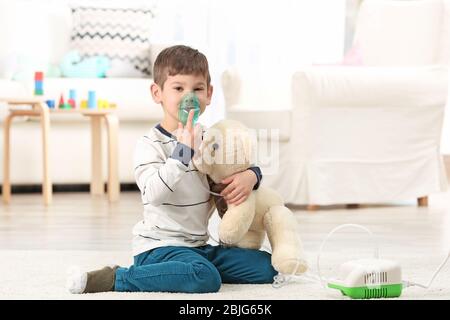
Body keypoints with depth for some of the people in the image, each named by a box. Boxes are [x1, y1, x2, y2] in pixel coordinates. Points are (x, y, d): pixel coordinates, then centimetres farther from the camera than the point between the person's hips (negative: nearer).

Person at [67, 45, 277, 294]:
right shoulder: (150, 145, -10)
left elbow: (246, 161, 24)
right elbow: (154, 194, -25)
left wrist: (250, 176, -2)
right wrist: (184, 150, -30)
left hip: (199, 245, 7)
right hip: (158, 246, -7)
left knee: (268, 267, -1)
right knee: (206, 279, -36)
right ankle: (115, 279, -24)